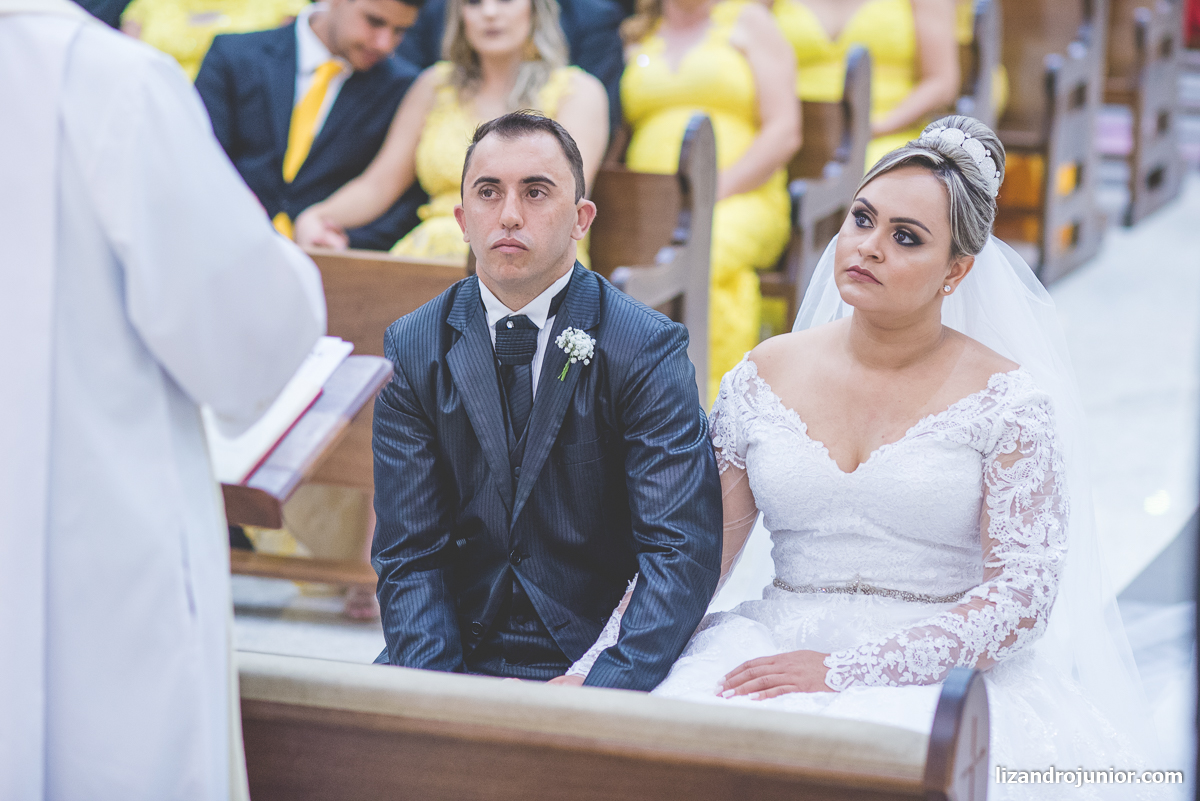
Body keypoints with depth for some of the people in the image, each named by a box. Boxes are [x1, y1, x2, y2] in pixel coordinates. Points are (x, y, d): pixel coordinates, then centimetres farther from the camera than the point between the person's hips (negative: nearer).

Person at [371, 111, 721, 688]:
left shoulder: (649, 350, -5)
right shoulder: (413, 350, 4)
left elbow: (682, 553, -13)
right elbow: (409, 554, 0)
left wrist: (598, 693, -27)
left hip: (596, 662, -2)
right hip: (458, 656, 2)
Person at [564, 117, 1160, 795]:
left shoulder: (1007, 399, -3)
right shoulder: (765, 376, 7)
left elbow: (1022, 595, -10)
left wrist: (845, 671, -18)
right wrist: (590, 672, -6)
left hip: (938, 678, -3)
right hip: (775, 650, 3)